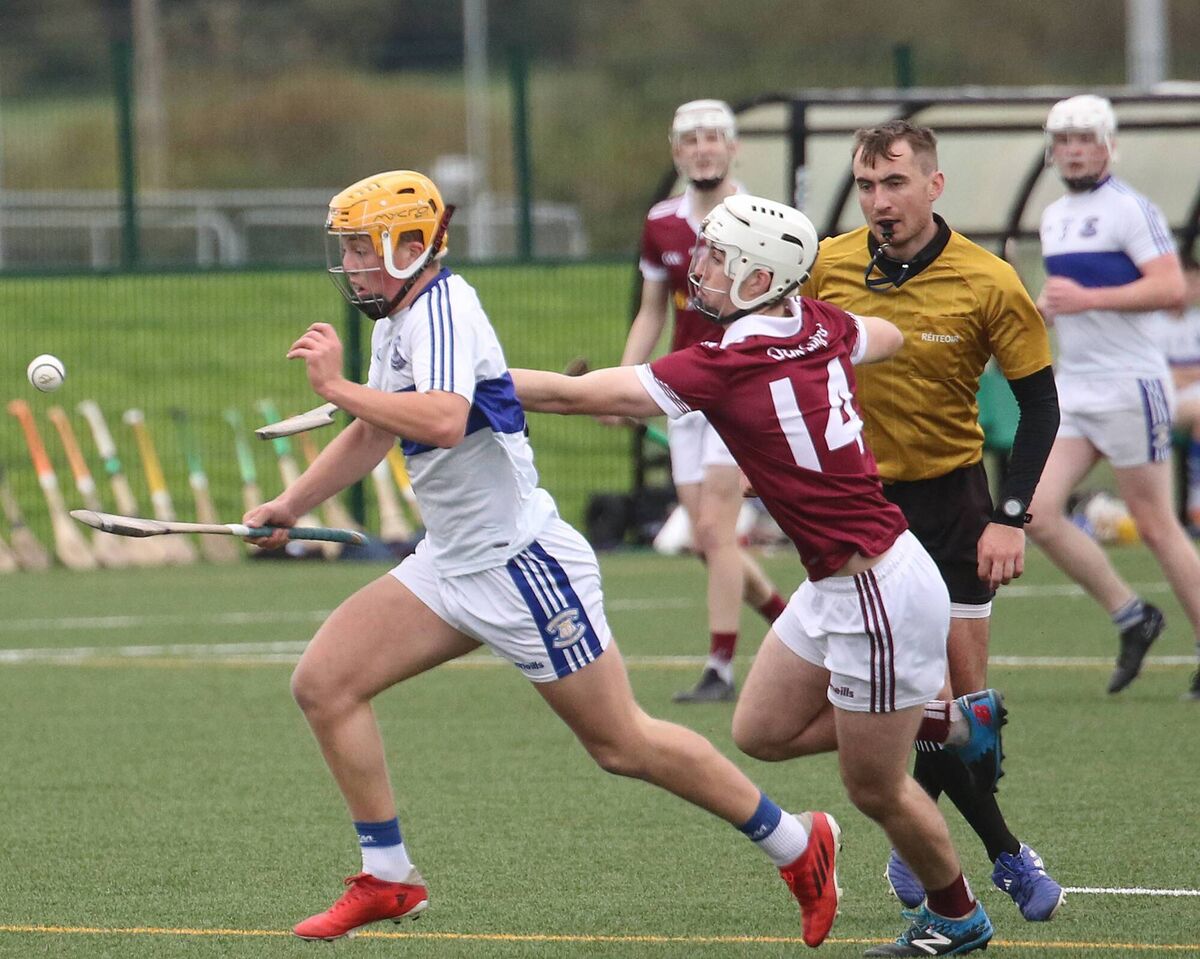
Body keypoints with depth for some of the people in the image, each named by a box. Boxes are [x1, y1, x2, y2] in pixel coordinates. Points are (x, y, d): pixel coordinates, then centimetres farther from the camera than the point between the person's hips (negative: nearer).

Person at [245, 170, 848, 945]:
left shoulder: (443, 309, -19)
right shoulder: (397, 320, 11)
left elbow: (444, 421, -38)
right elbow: (373, 434, 28)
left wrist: (339, 386, -31)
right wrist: (289, 507, 27)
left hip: (521, 562, -10)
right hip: (451, 565, 10)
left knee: (623, 746, -1)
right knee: (324, 684, -1)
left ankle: (797, 845, 14)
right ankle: (388, 880, 6)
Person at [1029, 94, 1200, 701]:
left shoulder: (1129, 210, -10)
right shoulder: (1055, 218, 16)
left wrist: (1087, 299, -22)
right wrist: (1040, 309, 9)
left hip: (1129, 384, -8)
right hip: (1071, 388, 8)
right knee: (1038, 514, -5)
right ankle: (1130, 616, 8)